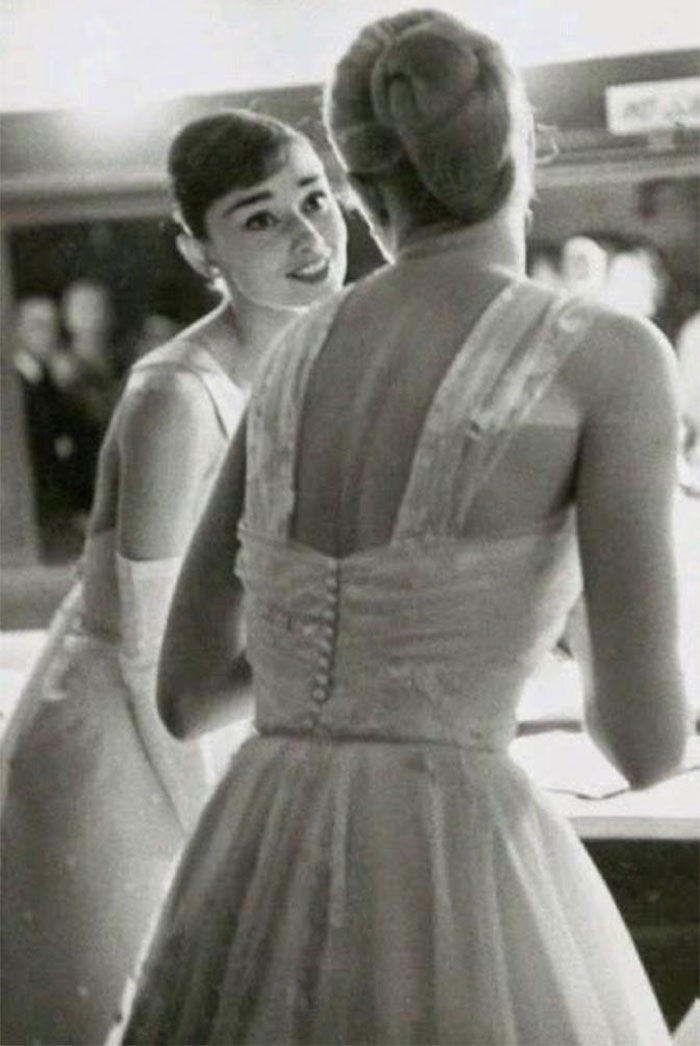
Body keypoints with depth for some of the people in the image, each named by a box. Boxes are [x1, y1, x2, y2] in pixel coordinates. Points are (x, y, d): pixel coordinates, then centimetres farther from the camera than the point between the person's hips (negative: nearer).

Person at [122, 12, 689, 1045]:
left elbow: (186, 694, 18)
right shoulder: (610, 356, -3)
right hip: (453, 926, -5)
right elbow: (648, 739, -7)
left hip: (251, 918, 6)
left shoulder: (291, 360, 13)